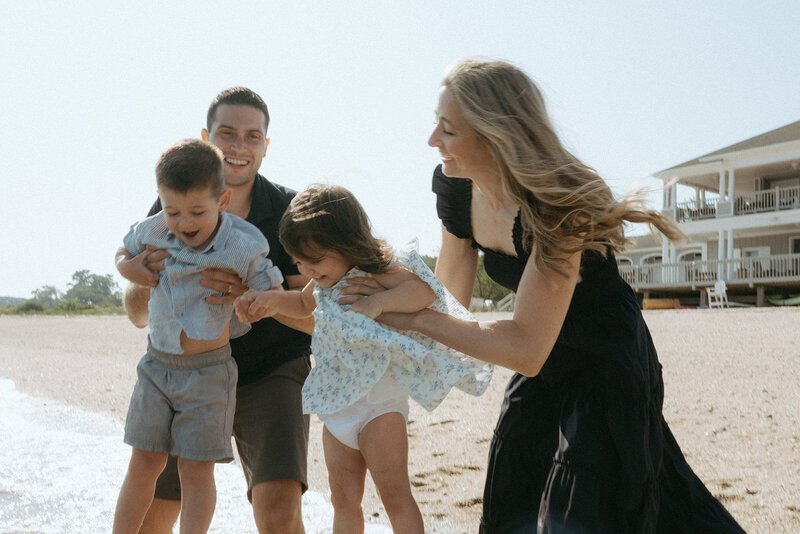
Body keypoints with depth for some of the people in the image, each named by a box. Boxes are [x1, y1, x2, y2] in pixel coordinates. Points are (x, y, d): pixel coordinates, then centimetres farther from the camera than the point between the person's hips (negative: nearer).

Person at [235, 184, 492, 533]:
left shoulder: (377, 273, -18)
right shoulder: (325, 281, 6)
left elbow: (424, 290, -34)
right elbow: (303, 304, 28)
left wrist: (376, 303, -45)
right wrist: (270, 300, 11)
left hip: (379, 401, -8)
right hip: (336, 406, 8)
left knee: (394, 492, -6)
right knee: (344, 499, 12)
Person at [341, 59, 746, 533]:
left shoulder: (558, 206, -34)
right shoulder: (456, 189, -11)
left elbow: (525, 349, -36)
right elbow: (451, 297, 3)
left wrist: (412, 316, -32)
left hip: (609, 374, -7)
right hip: (545, 377, 8)